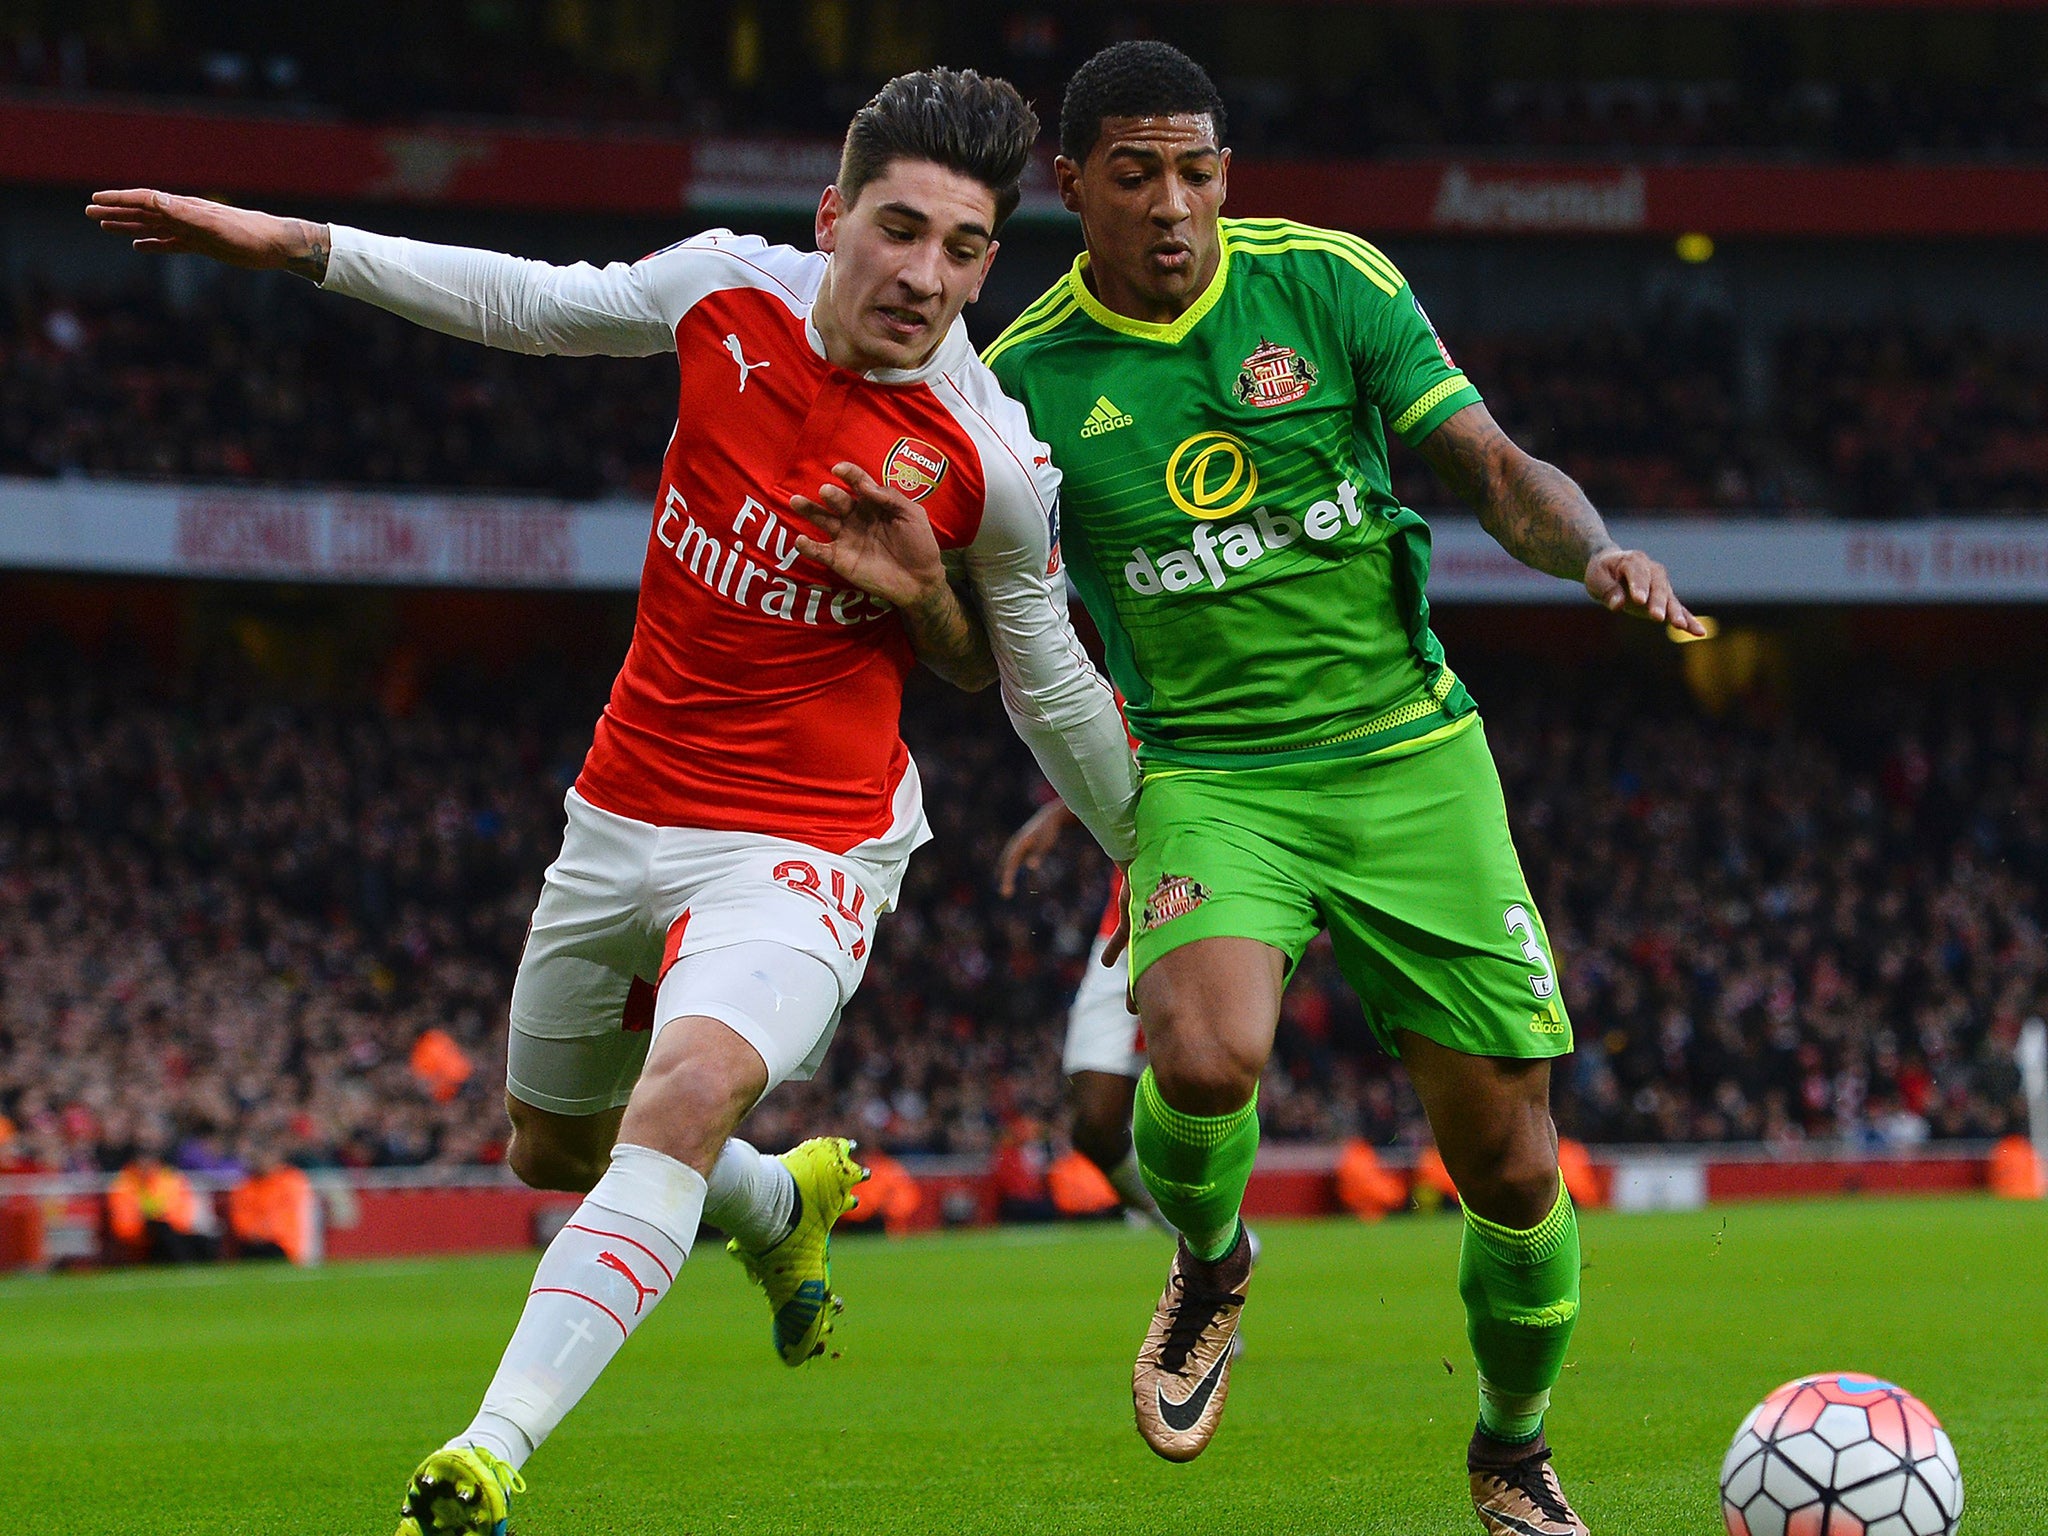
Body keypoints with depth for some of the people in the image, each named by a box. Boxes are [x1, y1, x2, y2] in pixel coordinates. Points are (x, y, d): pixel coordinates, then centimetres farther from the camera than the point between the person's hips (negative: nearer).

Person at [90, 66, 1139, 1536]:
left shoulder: (994, 464, -17)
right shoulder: (729, 287, -8)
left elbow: (1047, 683, -1)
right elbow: (533, 303, 10)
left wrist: (1155, 862, 8)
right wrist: (291, 243, 10)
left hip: (802, 848, -6)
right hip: (622, 819, 6)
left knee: (685, 1097, -33)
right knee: (550, 1147, 22)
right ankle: (784, 1205, 53)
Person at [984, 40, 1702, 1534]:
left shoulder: (1325, 280, -3)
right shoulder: (1027, 378, -3)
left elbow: (1497, 470, -3)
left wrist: (1595, 547, -24)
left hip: (1411, 756, 2)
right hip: (1211, 778, -1)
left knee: (1510, 1159, 1)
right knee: (1204, 1058, -32)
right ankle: (1210, 1266, 5)